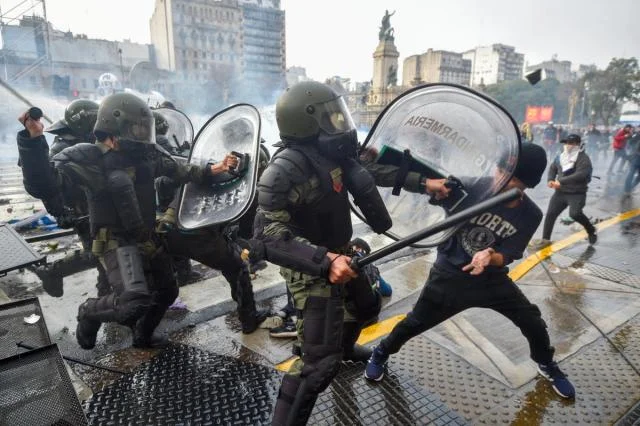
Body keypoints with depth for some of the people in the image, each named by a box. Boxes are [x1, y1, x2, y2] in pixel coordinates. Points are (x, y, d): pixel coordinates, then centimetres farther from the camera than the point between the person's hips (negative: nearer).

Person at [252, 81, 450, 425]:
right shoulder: (285, 170, -28)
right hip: (311, 271, -9)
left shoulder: (332, 151, -3)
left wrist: (422, 183, 11)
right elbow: (267, 238, -33)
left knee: (367, 307, 30)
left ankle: (345, 347, 61)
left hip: (339, 255, 9)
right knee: (320, 361, -11)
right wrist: (324, 261, -42)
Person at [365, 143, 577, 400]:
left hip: (492, 278, 3)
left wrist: (489, 257, -35)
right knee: (415, 322, 5)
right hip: (450, 274, -2)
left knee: (533, 322, 9)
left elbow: (505, 257, -13)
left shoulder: (530, 215, -12)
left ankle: (547, 366, 44)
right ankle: (380, 354, 33)